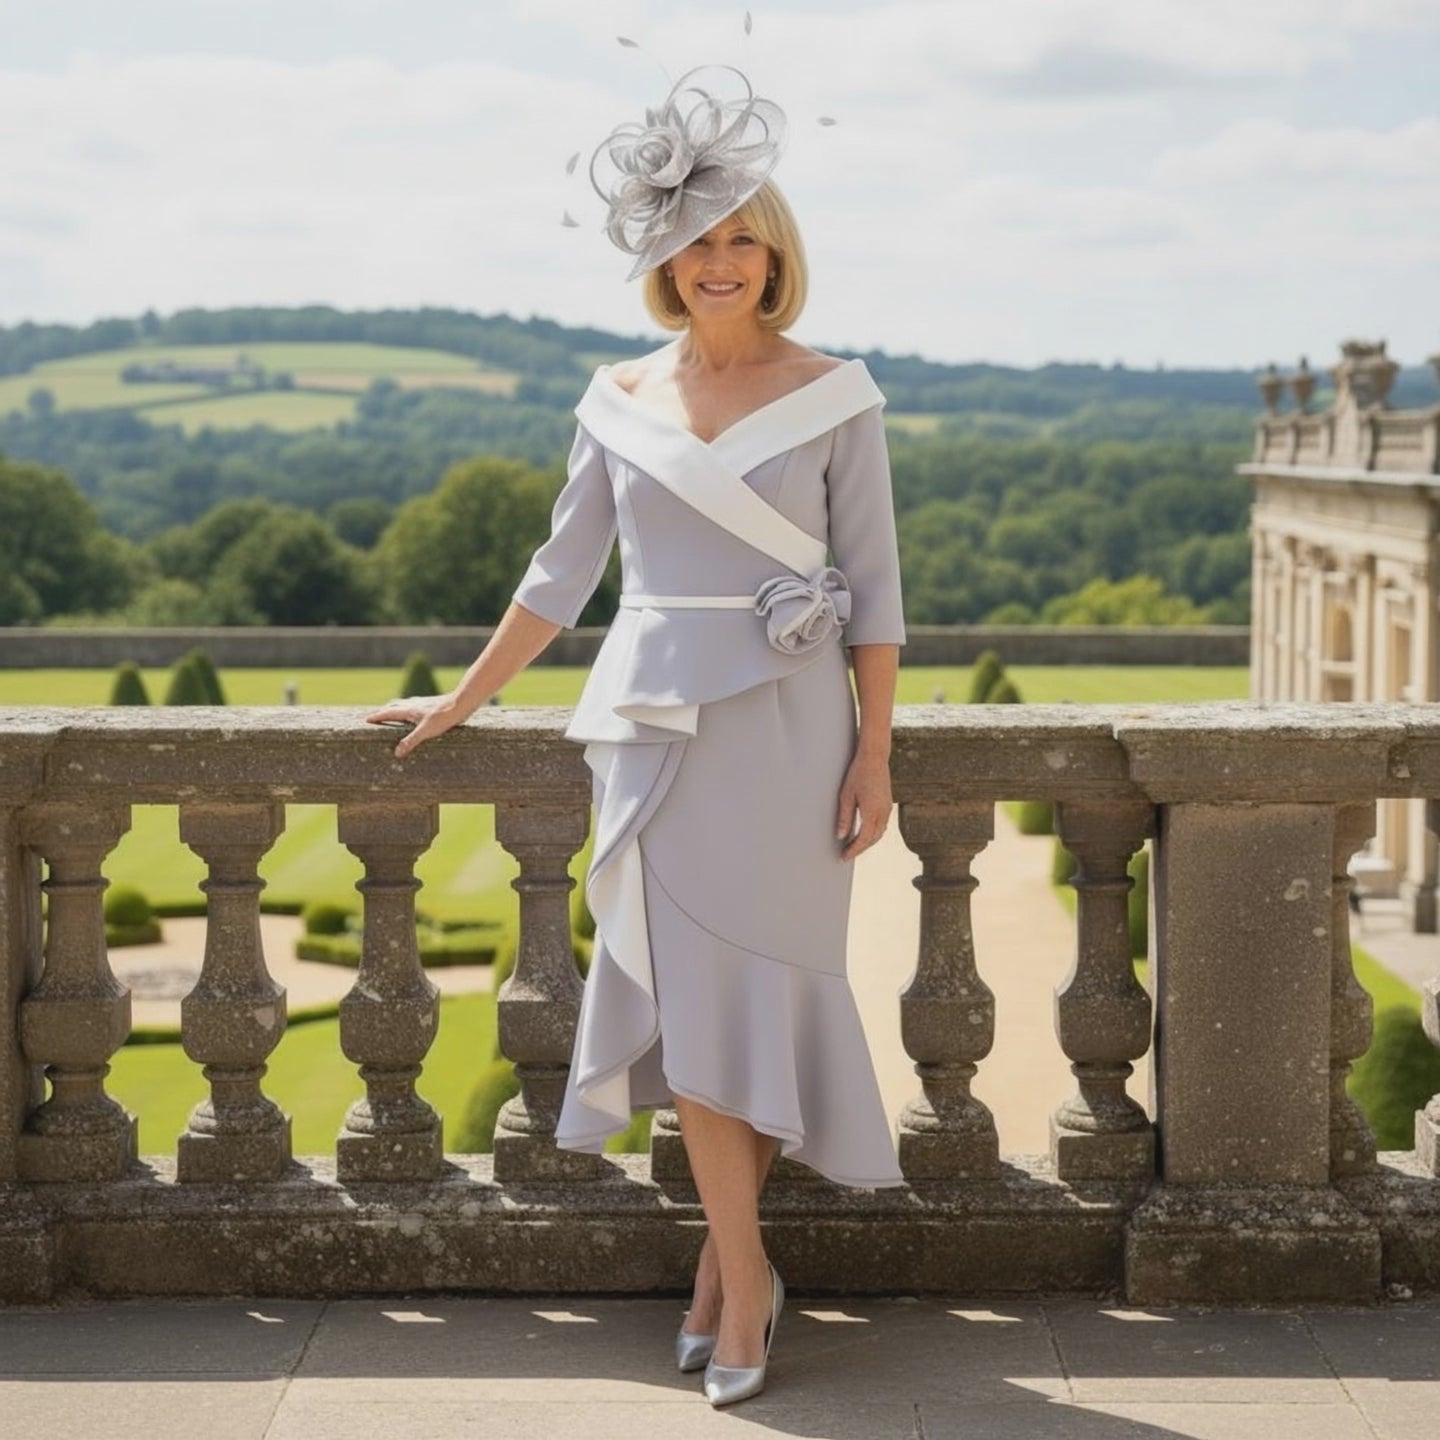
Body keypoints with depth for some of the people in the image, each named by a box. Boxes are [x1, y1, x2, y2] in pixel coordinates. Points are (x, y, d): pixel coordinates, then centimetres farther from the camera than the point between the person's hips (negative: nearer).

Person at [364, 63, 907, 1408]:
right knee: (688, 995, -2)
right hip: (658, 726, 2)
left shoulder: (831, 396, 0)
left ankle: (725, 1263, 15)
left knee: (757, 990, 2)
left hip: (785, 726, -2)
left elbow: (872, 585, -1)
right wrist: (459, 702, 16)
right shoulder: (621, 402, 7)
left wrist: (875, 750, -7)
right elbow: (561, 572, 14)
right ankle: (744, 1276, 5)